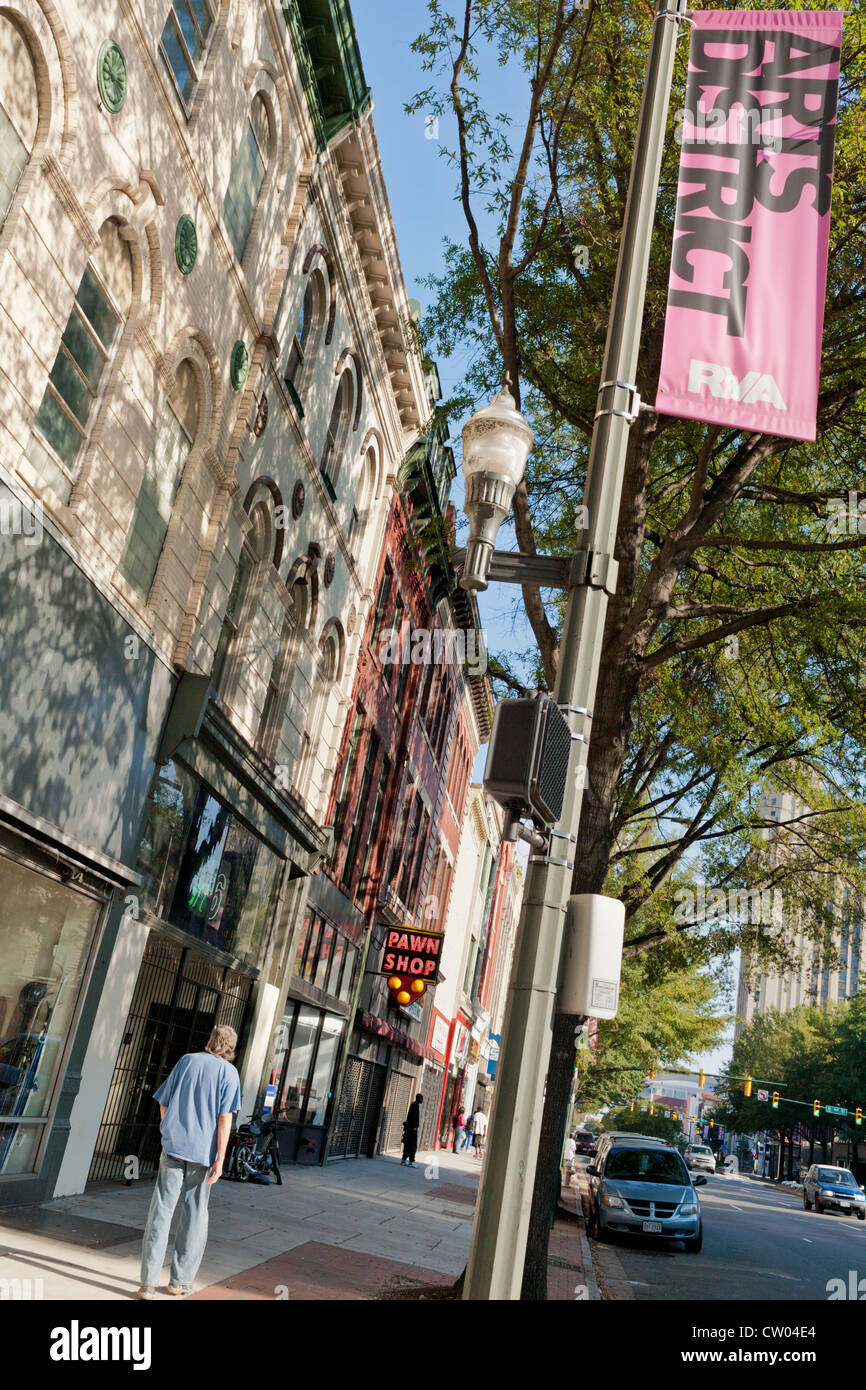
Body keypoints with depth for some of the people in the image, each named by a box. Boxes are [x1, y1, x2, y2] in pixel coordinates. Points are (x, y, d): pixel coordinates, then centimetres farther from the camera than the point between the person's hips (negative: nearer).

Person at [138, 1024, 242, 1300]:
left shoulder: (187, 1061, 6)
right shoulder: (229, 1073, 0)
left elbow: (163, 1105, 10)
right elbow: (225, 1118, -8)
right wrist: (219, 1160, -7)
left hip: (174, 1146, 1)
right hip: (203, 1153, -1)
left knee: (161, 1212, 3)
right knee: (195, 1215, 12)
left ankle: (148, 1282, 1)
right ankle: (180, 1280, 17)